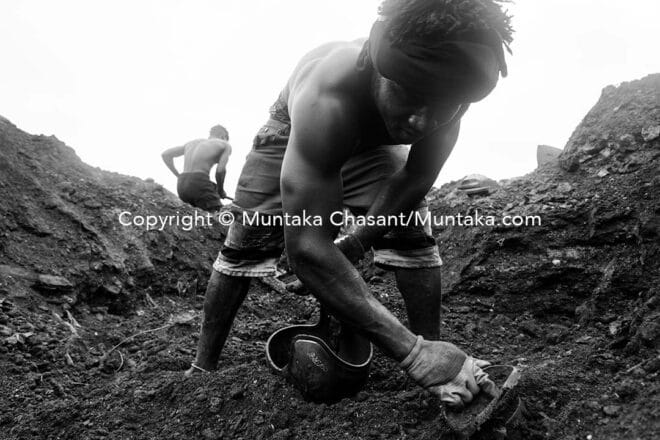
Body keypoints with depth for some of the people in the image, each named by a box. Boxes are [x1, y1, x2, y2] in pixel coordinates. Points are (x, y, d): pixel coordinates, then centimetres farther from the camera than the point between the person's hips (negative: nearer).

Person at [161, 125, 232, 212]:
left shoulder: (192, 142, 27)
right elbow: (220, 170, -5)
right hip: (199, 185, -6)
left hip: (181, 186, 6)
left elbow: (165, 154, 21)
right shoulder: (226, 145, 12)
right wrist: (221, 191, 11)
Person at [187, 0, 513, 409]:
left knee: (412, 234, -13)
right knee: (246, 242, -8)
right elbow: (306, 248, -54)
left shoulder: (445, 90, -35)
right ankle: (202, 368, 9)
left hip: (372, 142, 3)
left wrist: (359, 241, -22)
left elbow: (417, 178, -17)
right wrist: (411, 352, -57)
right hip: (294, 132, -3)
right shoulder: (326, 95, -50)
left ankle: (443, 370, -3)